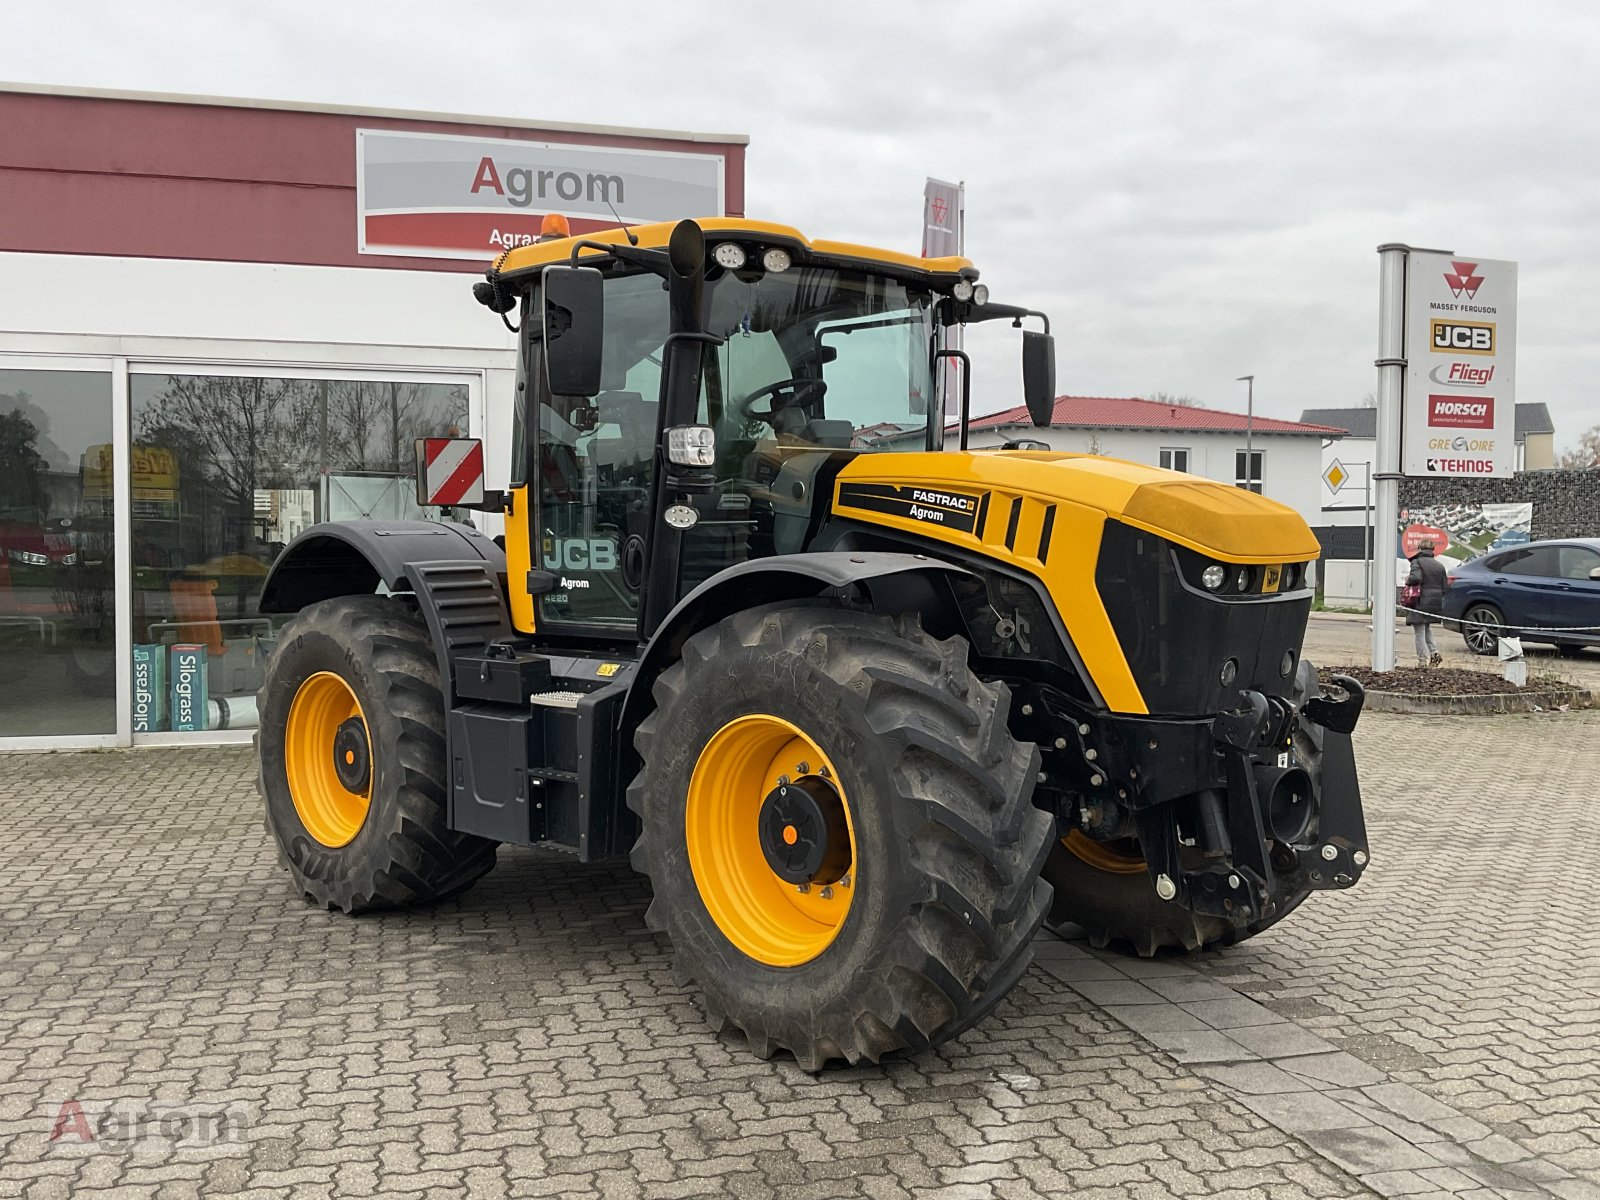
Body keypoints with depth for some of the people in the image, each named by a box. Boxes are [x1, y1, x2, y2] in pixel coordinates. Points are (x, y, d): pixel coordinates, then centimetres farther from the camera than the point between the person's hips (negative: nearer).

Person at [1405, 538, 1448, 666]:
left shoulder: (1417, 562, -9)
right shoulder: (1439, 565, 10)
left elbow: (1416, 578, -27)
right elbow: (1444, 586, 8)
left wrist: (1407, 580, -7)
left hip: (1420, 602, -6)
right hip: (1436, 603, 6)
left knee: (1419, 632, 2)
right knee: (1427, 628, 25)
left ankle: (1423, 660, 2)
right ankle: (1434, 652, 10)